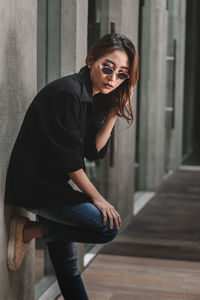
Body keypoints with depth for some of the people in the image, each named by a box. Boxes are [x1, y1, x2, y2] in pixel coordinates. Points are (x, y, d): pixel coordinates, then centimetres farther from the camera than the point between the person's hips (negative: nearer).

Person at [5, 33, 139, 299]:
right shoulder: (67, 92, -20)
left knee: (67, 265, 14)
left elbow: (93, 150, 3)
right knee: (108, 227, -15)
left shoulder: (93, 98, 9)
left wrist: (115, 111, -5)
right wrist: (96, 198, -13)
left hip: (54, 186, 9)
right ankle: (28, 231, -5)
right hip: (36, 185, -9)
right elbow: (67, 156, -20)